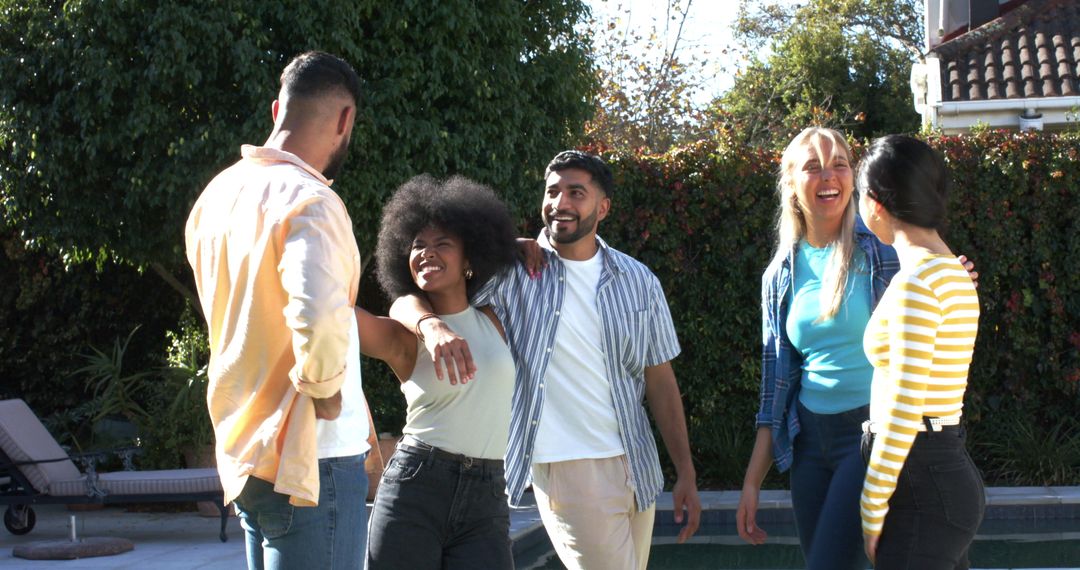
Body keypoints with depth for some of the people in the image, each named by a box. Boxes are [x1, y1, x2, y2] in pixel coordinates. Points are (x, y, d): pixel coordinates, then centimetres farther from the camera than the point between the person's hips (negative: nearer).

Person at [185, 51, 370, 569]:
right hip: (308, 458, -9)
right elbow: (319, 315, -33)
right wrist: (325, 388, -16)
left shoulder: (219, 194, 9)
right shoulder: (308, 200, -18)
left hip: (243, 449, 9)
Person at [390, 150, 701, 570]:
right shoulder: (514, 270, -5)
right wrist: (432, 325, -35)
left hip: (637, 468, 5)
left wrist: (686, 473, 6)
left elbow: (660, 382, 9)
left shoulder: (639, 282, 5)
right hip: (567, 468, -4)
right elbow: (407, 301, -10)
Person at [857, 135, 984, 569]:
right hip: (952, 473, 10)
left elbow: (904, 408, -19)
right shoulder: (954, 273, 13)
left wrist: (873, 510, -14)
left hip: (922, 484, -10)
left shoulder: (915, 282, -16)